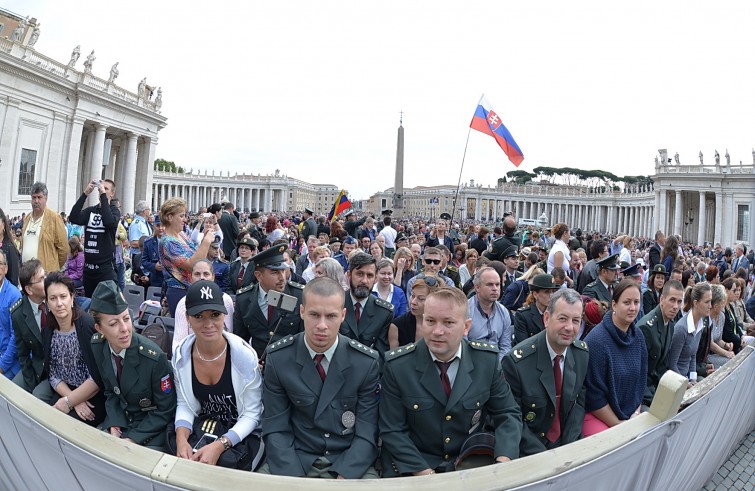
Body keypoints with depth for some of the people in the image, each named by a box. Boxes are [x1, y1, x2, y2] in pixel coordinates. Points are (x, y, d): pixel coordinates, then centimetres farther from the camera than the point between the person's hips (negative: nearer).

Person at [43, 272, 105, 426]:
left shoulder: (89, 324, -17)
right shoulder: (48, 333, 2)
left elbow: (99, 376, -19)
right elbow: (54, 375, 4)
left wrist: (68, 402, -14)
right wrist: (74, 399, -11)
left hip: (96, 396, -5)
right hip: (66, 391, 5)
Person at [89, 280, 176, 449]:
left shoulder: (154, 358, -27)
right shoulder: (97, 346, -11)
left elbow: (165, 412, -15)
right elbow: (110, 392, 5)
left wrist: (131, 439, -18)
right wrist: (114, 426, -8)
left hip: (152, 428, -5)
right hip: (121, 419, 5)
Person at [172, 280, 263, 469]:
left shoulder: (244, 355, -22)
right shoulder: (181, 354, -10)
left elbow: (252, 414, -16)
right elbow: (184, 405, 0)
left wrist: (220, 445, -29)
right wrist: (181, 438, -19)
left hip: (241, 435, -3)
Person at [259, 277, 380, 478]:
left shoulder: (367, 362, -9)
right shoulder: (277, 358, -7)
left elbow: (366, 434, -6)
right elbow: (276, 429, -4)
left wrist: (342, 479, -19)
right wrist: (294, 480, -17)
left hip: (349, 463, 0)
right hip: (295, 458, 1)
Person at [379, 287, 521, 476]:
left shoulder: (488, 359, -7)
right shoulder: (397, 365, -12)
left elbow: (508, 414, 0)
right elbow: (392, 430, -8)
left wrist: (504, 460, -17)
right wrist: (424, 473, -19)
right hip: (412, 470, -2)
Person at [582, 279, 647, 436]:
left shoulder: (638, 336, 1)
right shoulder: (596, 340, -20)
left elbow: (641, 379, 9)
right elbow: (594, 394, -16)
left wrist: (636, 415, 0)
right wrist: (619, 426, -11)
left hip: (630, 416, 6)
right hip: (597, 416, -6)